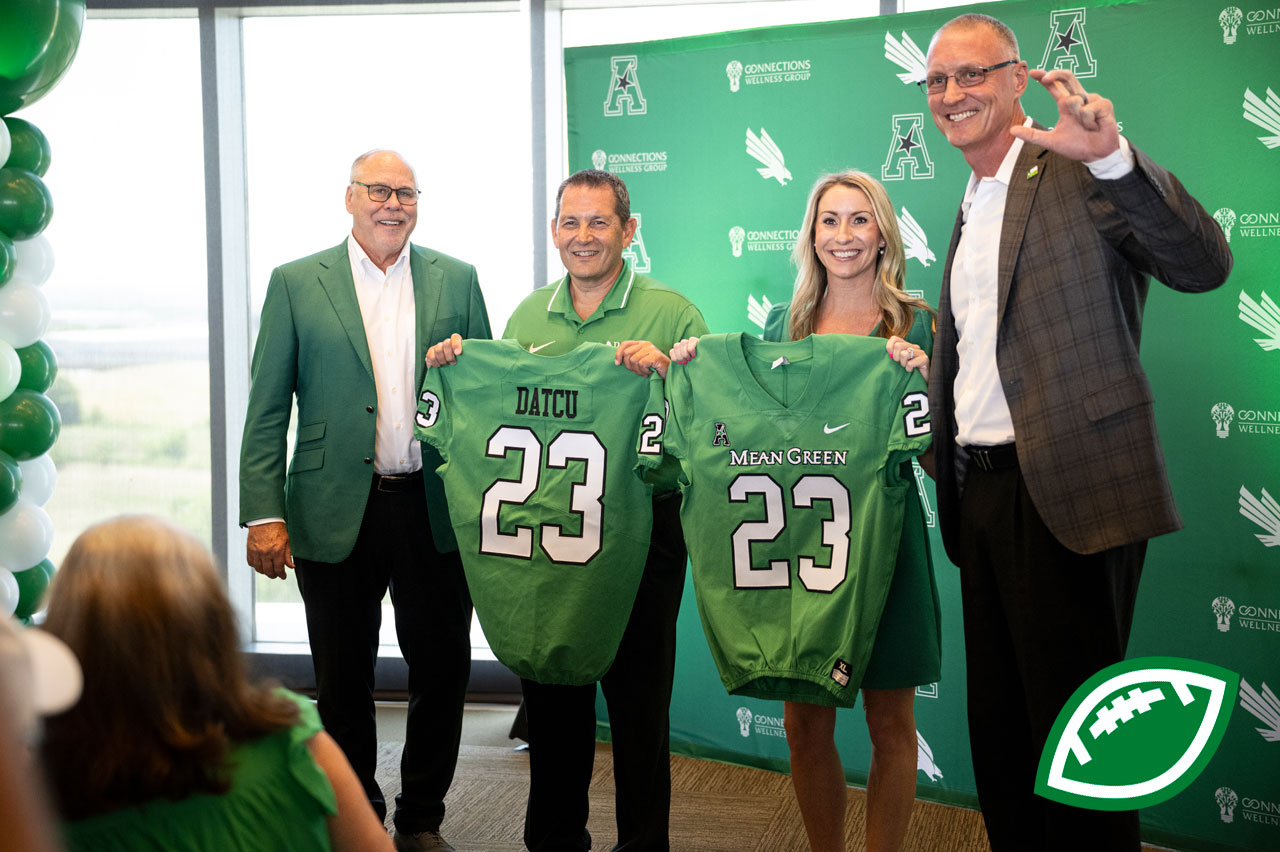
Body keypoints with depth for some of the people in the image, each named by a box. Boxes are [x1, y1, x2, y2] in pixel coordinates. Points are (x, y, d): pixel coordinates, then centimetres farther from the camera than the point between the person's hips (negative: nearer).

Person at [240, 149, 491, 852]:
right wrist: (264, 514, -7)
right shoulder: (297, 283, 4)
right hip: (336, 515, -1)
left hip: (435, 509, 2)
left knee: (443, 671, 6)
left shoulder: (456, 280, 9)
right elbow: (267, 410, 1)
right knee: (342, 683, 8)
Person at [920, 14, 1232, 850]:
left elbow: (1204, 265, -21)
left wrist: (1111, 154, -33)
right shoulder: (971, 208, 19)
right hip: (982, 494, 8)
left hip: (1067, 496, -8)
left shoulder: (1081, 174, -6)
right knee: (1000, 728, 14)